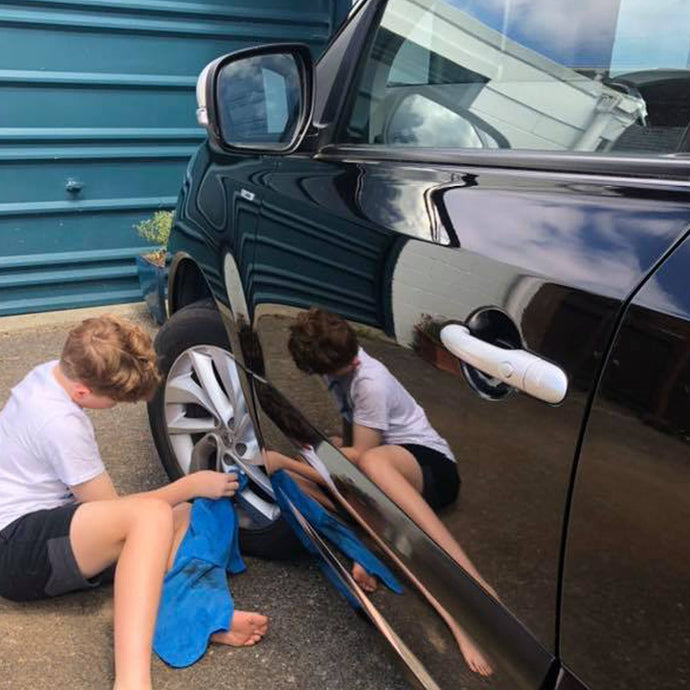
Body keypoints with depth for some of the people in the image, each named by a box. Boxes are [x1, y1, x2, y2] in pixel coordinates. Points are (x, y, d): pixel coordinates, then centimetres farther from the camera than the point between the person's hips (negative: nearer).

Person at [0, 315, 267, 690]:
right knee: (152, 514, -36)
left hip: (39, 530, 10)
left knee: (186, 516, -1)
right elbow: (110, 506, -14)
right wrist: (194, 483, -8)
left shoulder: (49, 372, 5)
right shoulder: (61, 423, -23)